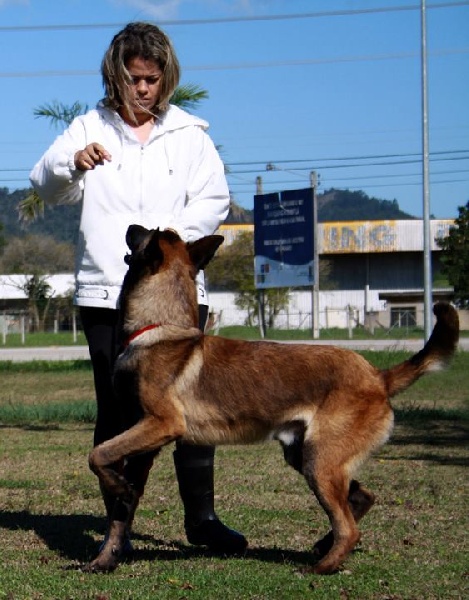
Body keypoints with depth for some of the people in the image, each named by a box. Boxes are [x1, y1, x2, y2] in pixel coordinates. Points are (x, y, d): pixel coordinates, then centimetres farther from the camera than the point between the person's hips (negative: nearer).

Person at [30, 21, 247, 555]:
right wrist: (72, 162, -22)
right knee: (118, 411, 2)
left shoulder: (189, 132, 12)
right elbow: (46, 187, 1)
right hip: (106, 292, -1)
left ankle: (201, 516, 6)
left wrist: (180, 232, -14)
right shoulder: (90, 128, 10)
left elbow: (214, 198, 5)